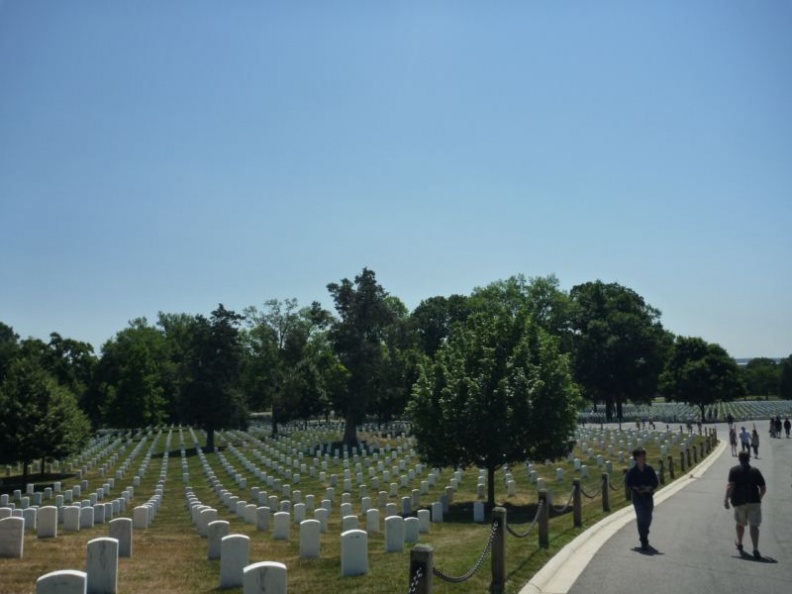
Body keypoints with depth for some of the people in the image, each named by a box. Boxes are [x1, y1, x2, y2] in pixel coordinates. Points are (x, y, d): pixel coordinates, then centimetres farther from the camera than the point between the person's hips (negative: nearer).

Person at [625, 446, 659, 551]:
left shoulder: (649, 469, -3)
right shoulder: (632, 471, -9)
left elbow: (655, 482, 1)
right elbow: (628, 483, -2)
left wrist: (649, 488, -16)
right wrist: (636, 488, -18)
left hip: (648, 496, 3)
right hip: (637, 496, -3)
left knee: (648, 518, 14)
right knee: (641, 518, -10)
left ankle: (644, 536, 39)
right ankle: (644, 542, -7)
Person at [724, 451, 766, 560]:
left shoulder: (734, 470, 0)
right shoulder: (755, 471, 6)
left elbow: (730, 485, -11)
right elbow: (763, 488, 5)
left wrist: (726, 499, -7)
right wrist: (759, 498, 22)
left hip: (739, 501, 0)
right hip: (754, 501, 0)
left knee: (740, 523, 19)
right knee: (754, 526, -1)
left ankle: (739, 544, 37)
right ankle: (756, 550, -13)